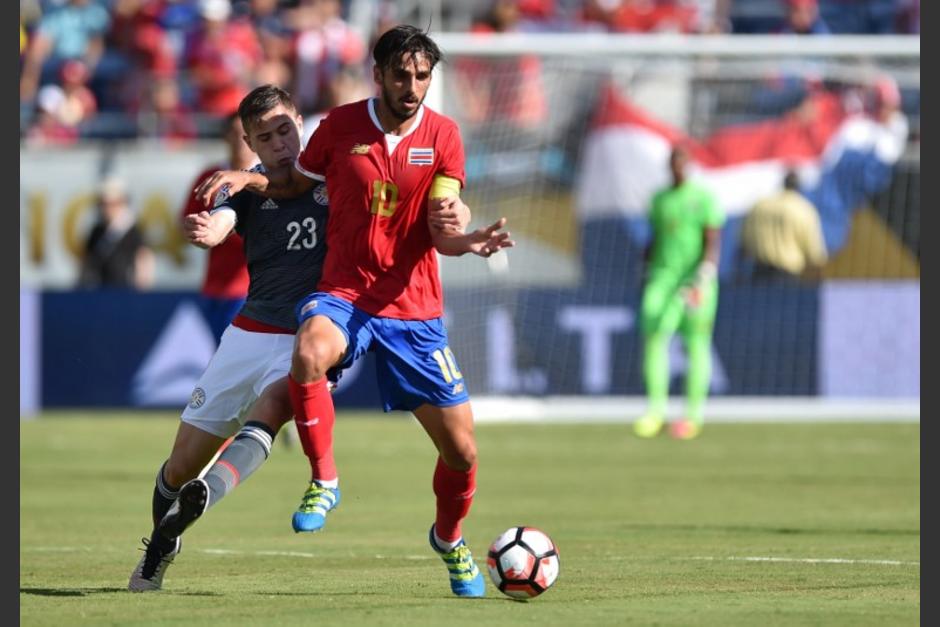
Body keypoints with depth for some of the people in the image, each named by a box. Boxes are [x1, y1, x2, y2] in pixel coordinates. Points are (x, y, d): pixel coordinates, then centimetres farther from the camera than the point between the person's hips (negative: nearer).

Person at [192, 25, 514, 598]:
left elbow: (442, 230, -8)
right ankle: (324, 481, -18)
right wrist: (246, 179, -4)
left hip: (415, 309, 1)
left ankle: (449, 538, 34)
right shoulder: (341, 126, -2)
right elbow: (296, 183, 15)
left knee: (462, 451, 1)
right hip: (343, 294, -1)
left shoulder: (442, 135, -2)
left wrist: (470, 241, -31)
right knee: (310, 353, -38)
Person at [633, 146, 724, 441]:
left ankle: (694, 414, 7)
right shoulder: (660, 199, 13)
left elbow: (713, 242, -8)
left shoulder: (704, 198, -3)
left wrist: (702, 279, -20)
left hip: (694, 276, -4)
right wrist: (648, 277, 17)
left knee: (696, 343, 0)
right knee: (653, 335, -13)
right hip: (663, 273, 4)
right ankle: (656, 408, -11)